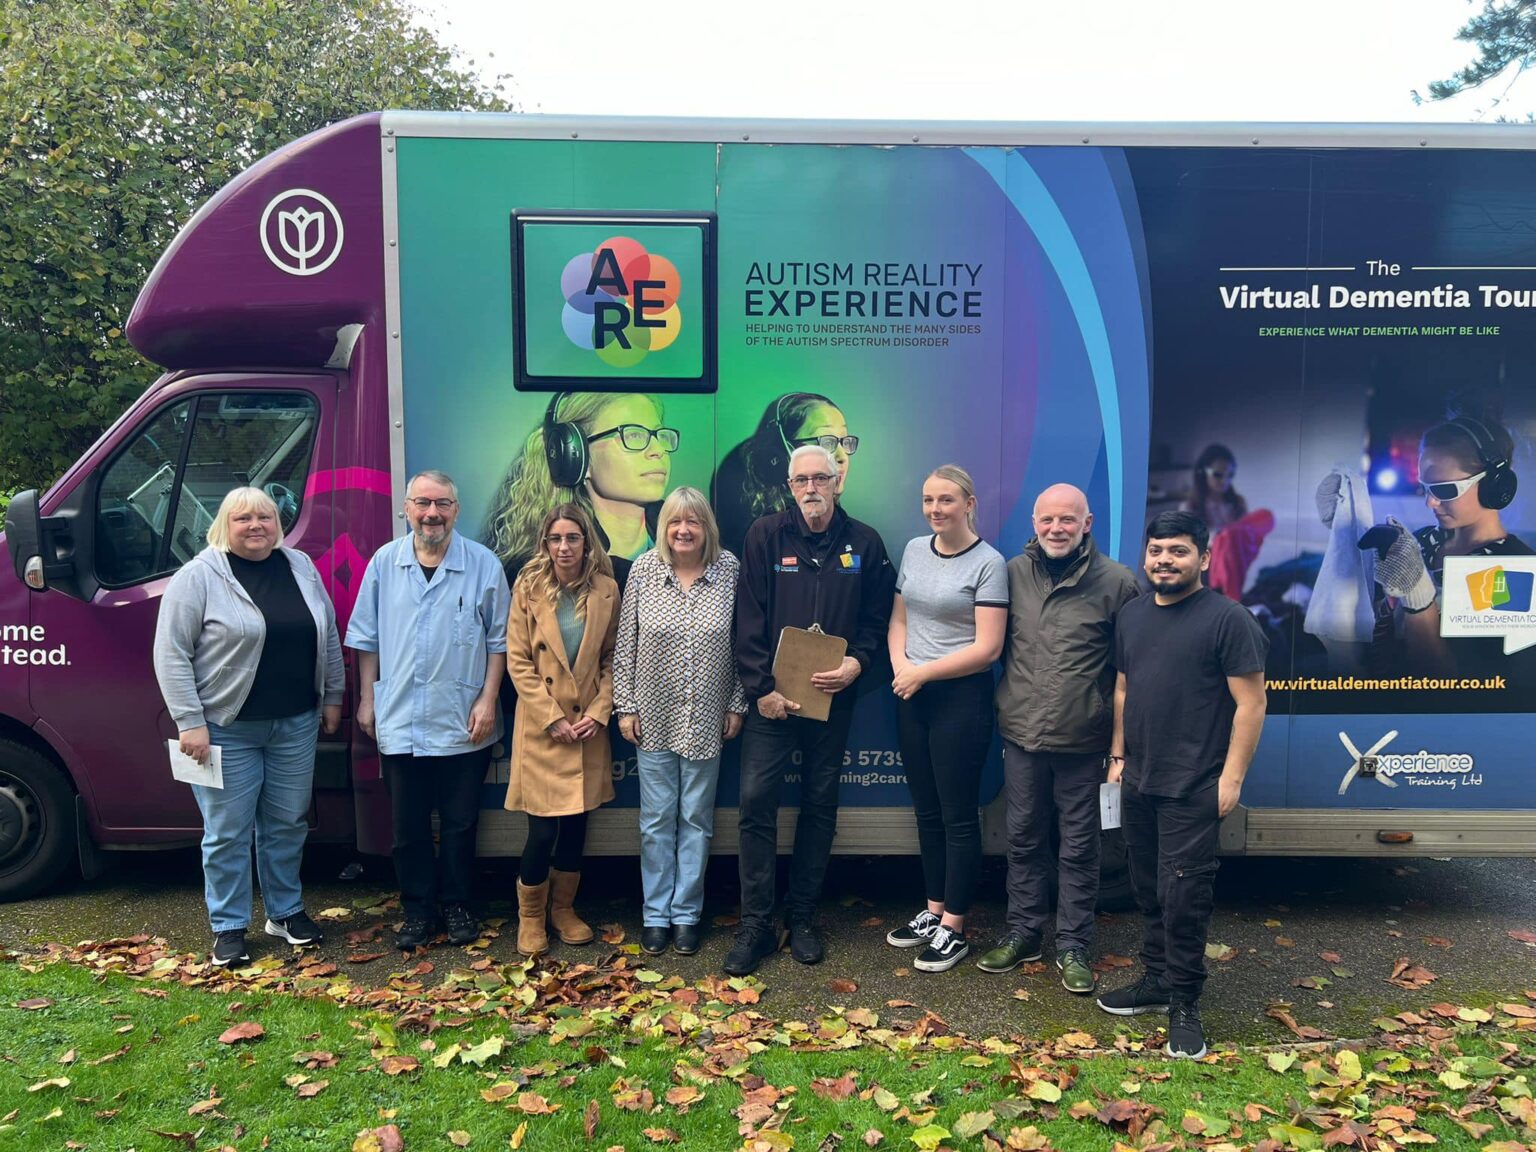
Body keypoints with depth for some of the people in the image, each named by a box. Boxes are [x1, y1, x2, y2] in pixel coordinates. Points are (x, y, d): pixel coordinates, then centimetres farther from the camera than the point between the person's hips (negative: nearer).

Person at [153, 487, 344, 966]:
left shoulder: (301, 567, 6)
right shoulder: (199, 577, -9)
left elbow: (329, 638, 13)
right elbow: (171, 654, -10)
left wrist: (332, 697, 12)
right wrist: (190, 722, -14)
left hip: (296, 724, 4)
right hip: (227, 729, -4)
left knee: (288, 823, 14)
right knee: (227, 832, 5)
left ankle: (286, 912, 29)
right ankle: (228, 928, 19)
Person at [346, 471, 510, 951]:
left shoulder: (483, 565, -4)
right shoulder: (384, 563, 2)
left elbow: (498, 640, 0)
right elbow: (367, 637, 8)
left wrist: (488, 699, -5)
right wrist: (366, 698, 6)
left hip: (462, 725, -2)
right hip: (398, 722, 2)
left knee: (460, 824, 10)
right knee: (408, 827, 11)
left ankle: (457, 906, 26)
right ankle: (418, 910, 25)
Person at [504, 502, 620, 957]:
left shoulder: (606, 590, 1)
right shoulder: (529, 586, -4)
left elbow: (612, 658, 6)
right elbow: (518, 661, -6)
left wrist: (599, 712, -6)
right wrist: (553, 718, -11)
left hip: (589, 725, 3)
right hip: (542, 726, -2)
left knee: (576, 822, 10)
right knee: (543, 829, -4)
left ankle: (563, 907, 30)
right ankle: (530, 914, 19)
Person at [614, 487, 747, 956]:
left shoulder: (729, 569, -4)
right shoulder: (643, 570, -4)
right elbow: (625, 643, 0)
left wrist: (737, 705, 0)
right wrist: (625, 705, -1)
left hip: (707, 720, 0)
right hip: (654, 717, 0)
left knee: (696, 819, 10)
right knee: (656, 820, 9)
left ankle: (686, 913, 23)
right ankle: (656, 914, 23)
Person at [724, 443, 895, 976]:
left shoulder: (864, 543, 3)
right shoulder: (766, 535, -2)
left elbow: (877, 618, 7)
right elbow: (749, 620, -5)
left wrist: (856, 662, -12)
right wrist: (762, 688, -11)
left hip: (832, 698, 2)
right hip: (771, 697, -1)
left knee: (820, 806, 9)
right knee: (756, 801, -5)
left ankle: (802, 917, 24)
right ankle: (755, 925, 7)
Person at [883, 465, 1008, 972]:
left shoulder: (988, 563, -11)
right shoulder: (914, 549, 7)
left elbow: (987, 648, -15)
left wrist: (923, 672, -13)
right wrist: (900, 666, -6)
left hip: (961, 698, -6)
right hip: (911, 696, 6)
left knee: (958, 815, 3)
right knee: (926, 810, 14)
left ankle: (952, 928, 14)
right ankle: (933, 911, 28)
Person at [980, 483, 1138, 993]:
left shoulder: (1116, 582, -6)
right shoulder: (1014, 573, 2)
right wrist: (1001, 709, 10)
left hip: (1082, 740, -3)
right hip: (1021, 734, 3)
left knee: (1079, 846, 8)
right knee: (1024, 838, 14)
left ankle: (1073, 946, 23)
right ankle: (1023, 933, 29)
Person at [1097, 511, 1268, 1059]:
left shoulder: (1227, 619, -10)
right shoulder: (1132, 615, 11)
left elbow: (1250, 703, -11)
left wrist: (1232, 776, -14)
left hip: (1192, 788, -6)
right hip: (1138, 783, 7)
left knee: (1183, 896, -3)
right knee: (1148, 890, 16)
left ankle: (1185, 1004, 11)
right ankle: (1156, 979, 30)